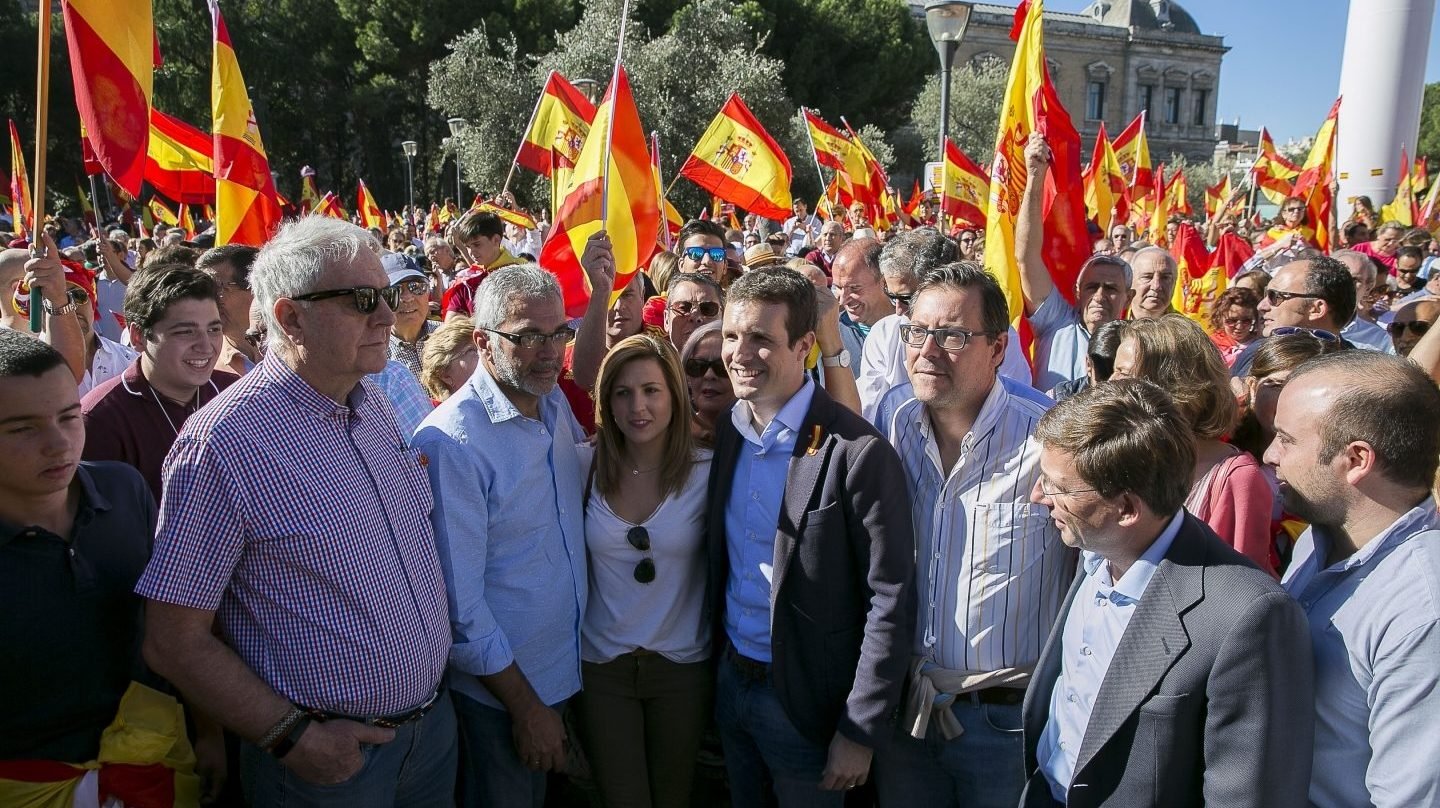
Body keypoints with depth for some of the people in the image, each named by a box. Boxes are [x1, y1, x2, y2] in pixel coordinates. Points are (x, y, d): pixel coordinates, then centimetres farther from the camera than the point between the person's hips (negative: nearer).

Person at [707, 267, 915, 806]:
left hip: (808, 699, -6)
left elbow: (890, 601, -19)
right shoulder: (726, 434, -1)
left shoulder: (857, 453, -21)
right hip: (729, 680, 6)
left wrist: (861, 732, -17)